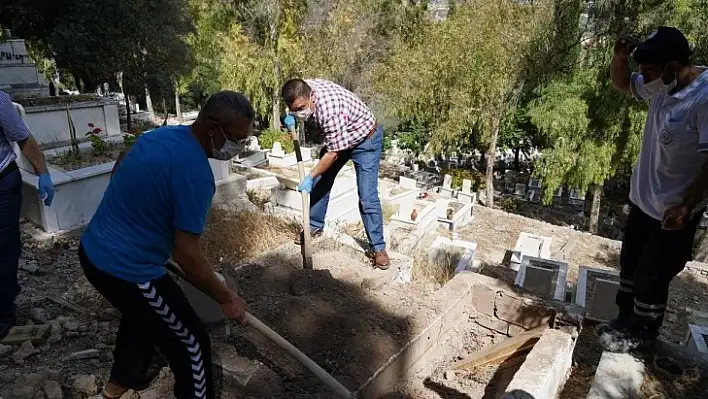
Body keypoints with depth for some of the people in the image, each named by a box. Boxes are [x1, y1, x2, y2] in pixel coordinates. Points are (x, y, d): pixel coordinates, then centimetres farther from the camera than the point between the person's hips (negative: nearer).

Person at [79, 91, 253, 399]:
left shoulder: (160, 134, 1)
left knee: (141, 312, 34)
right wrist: (226, 298, -12)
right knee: (191, 343, 5)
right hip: (126, 269, -10)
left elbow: (119, 165, 21)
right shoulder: (196, 174, -27)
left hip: (93, 250, 10)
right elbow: (186, 255, -24)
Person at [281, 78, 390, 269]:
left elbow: (333, 154, -29)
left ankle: (378, 247, 0)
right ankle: (315, 226, 30)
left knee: (367, 198, -12)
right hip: (338, 137, 8)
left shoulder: (330, 110, -40)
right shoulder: (305, 89, -16)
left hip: (365, 140, -8)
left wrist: (309, 177, -19)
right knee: (321, 181, 10)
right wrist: (292, 116, -11)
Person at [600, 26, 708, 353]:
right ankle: (626, 320, 39)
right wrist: (620, 57, -5)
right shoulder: (662, 87, -1)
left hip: (672, 210, -8)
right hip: (644, 199, 8)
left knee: (651, 276, 5)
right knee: (630, 264, 20)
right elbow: (621, 84, 15)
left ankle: (642, 335, 26)